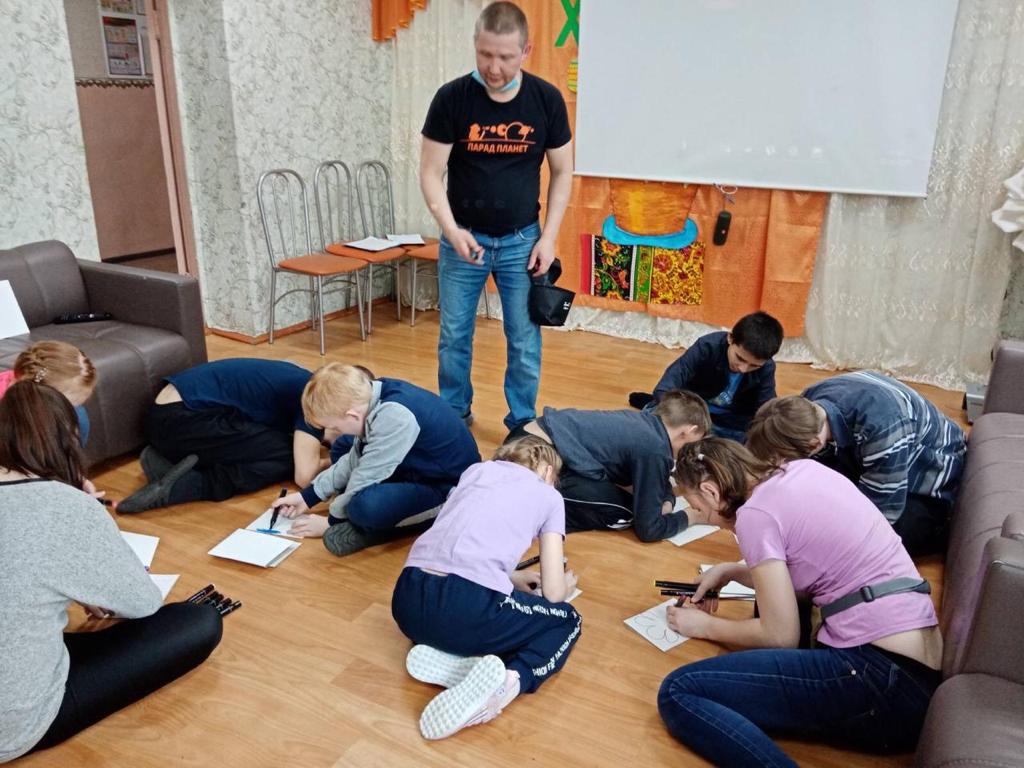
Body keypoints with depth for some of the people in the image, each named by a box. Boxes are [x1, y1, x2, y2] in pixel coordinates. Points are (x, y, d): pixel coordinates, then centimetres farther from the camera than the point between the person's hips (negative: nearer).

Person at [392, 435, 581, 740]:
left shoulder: (476, 470, 27)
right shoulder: (548, 496, 16)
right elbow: (553, 592, 13)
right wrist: (566, 584, 35)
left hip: (408, 601, 5)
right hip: (467, 606, -5)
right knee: (567, 620, 23)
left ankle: (445, 654, 6)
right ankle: (510, 679, -6)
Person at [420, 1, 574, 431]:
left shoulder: (547, 100, -6)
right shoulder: (451, 98, -10)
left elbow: (562, 173, 2)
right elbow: (431, 173, -8)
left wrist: (548, 237, -5)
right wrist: (451, 230, -22)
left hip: (522, 239, 1)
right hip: (463, 239, 0)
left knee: (525, 340, 6)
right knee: (454, 336, 9)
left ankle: (524, 425, 22)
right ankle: (454, 416, 29)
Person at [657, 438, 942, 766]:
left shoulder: (755, 513, -10)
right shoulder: (804, 469, 12)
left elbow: (781, 636, -6)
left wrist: (705, 626, 9)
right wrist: (731, 571, 23)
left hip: (883, 681, -10)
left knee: (678, 693, -15)